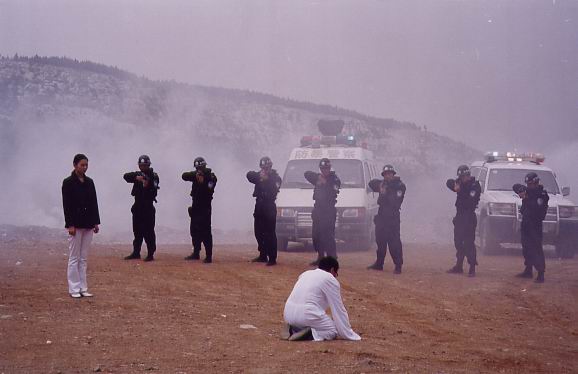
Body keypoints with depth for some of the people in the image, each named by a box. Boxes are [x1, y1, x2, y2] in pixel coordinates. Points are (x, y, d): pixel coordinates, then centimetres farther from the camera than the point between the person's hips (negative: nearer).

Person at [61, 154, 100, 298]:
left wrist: (96, 222, 7)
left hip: (88, 224, 6)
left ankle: (83, 288, 13)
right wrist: (70, 225, -15)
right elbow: (66, 205, -10)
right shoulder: (68, 182, -7)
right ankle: (74, 289, 4)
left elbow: (94, 203, 12)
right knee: (74, 258, -1)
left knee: (83, 258, 9)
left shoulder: (89, 182, 10)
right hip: (75, 224, -6)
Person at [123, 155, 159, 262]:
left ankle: (150, 254, -6)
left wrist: (148, 186, -32)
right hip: (137, 206, 5)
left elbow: (154, 191, -13)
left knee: (149, 232, -7)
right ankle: (136, 253, 19)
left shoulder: (153, 176, -4)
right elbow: (126, 176, -8)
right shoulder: (137, 174, 10)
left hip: (148, 207, -5)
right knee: (137, 231, 12)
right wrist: (136, 178, -24)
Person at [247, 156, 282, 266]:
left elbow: (274, 189, -18)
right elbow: (249, 175, -4)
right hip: (259, 207, 7)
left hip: (269, 208, -6)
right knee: (259, 232, 11)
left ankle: (272, 258, -13)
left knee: (270, 234, -11)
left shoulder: (275, 178, -2)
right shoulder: (259, 176, 14)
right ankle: (263, 255, 22)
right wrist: (259, 176, -20)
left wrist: (266, 179, -25)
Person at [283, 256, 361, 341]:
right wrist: (350, 335, 12)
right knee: (333, 331, 11)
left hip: (288, 314, 7)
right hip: (307, 314, -7)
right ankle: (309, 334, -16)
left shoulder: (306, 274, 24)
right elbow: (339, 309, 4)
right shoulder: (331, 280, 3)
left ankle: (293, 330, 3)